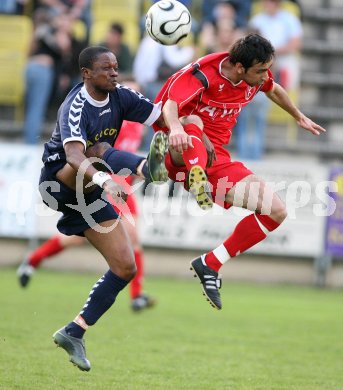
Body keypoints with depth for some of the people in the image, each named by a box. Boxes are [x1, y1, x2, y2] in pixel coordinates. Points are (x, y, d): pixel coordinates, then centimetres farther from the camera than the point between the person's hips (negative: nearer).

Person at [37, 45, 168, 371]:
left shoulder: (120, 97, -3)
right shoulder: (75, 108, -24)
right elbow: (74, 155, -42)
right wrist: (104, 180, -59)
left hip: (88, 193, 7)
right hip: (58, 181, -7)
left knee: (125, 268, 0)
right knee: (101, 151, -35)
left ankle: (73, 332, 6)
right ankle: (147, 168, -67)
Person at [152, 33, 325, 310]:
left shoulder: (257, 75, 0)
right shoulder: (201, 74, -21)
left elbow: (273, 90, 25)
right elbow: (171, 104, -39)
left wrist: (299, 117, 39)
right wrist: (175, 128, -62)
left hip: (216, 160, 7)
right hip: (181, 155, -7)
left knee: (276, 211, -3)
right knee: (193, 123, -40)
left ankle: (210, 266, 0)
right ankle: (197, 178, -70)